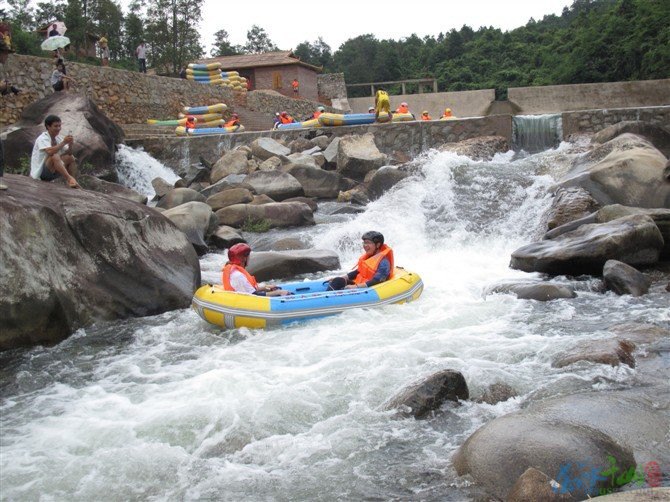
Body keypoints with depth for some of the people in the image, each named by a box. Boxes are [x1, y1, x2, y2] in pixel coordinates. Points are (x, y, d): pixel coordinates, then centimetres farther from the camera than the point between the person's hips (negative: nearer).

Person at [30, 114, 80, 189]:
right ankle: (69, 179, -39)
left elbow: (68, 154, 5)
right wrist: (64, 142, -28)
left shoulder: (58, 138, 7)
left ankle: (71, 182, -8)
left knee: (71, 158, 6)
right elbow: (50, 152, -34)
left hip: (52, 171, 8)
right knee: (54, 156, -32)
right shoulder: (42, 138, -15)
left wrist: (70, 145, -14)